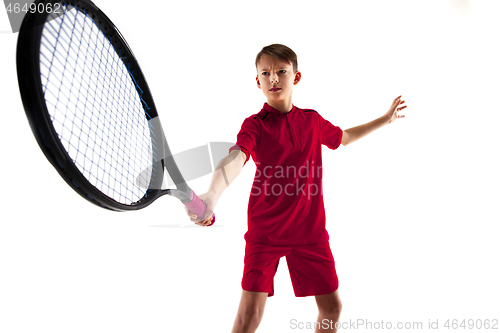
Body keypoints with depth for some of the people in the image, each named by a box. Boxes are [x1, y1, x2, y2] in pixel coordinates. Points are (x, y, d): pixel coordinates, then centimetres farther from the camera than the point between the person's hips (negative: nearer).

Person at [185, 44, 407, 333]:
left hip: (310, 230, 4)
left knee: (332, 307, 10)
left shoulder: (313, 120, 8)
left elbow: (344, 137, 29)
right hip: (265, 231, -4)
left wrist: (386, 119, 33)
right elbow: (235, 159, -25)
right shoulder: (255, 124, -5)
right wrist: (212, 195, -45)